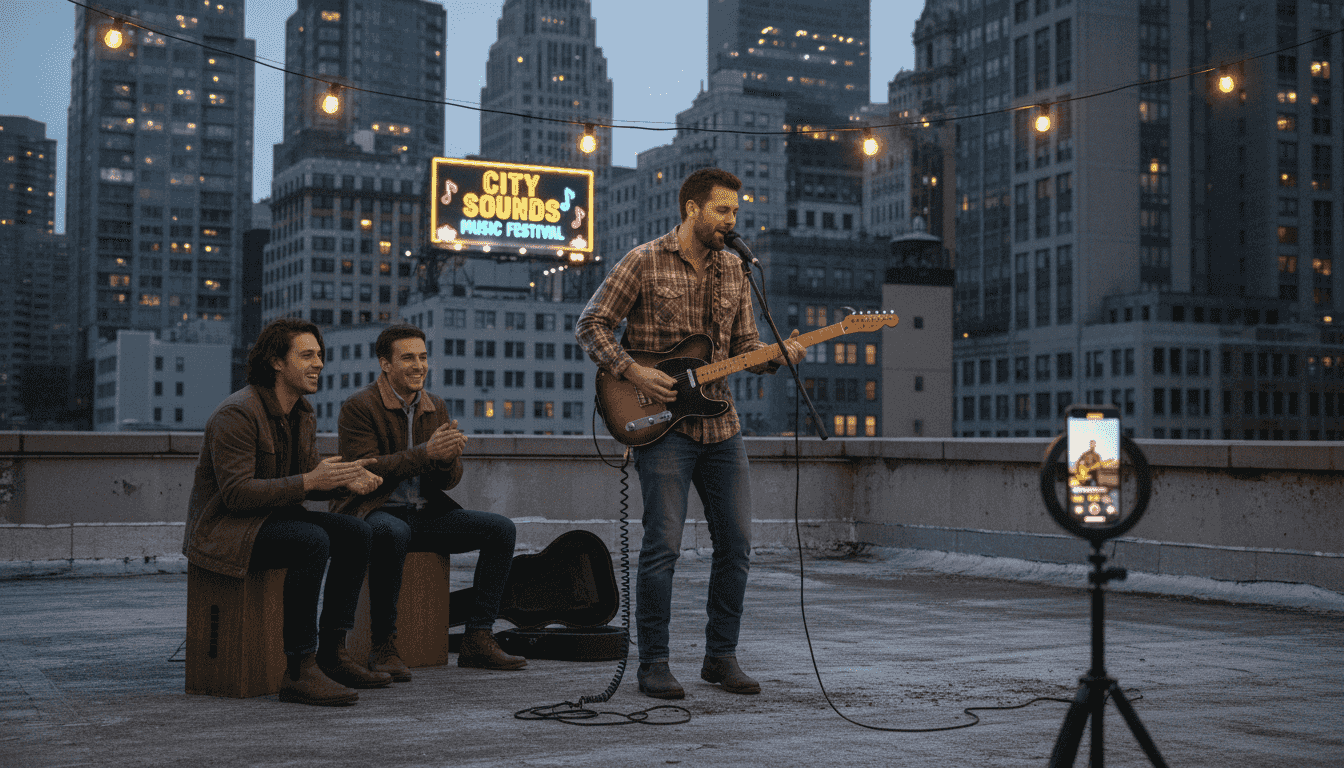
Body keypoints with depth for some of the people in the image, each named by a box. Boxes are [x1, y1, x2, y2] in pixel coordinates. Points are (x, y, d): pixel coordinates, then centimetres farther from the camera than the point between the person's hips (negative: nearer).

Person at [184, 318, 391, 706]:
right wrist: (308, 481, -33)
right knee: (312, 541, -32)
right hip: (224, 526, -9)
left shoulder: (303, 415, 9)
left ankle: (332, 653, -2)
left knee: (356, 533, -5)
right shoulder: (236, 413, -20)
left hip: (271, 515, 9)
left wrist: (346, 479, -11)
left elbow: (309, 476, 12)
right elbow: (235, 493, -27)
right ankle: (299, 670, -29)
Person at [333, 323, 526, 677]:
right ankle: (383, 645, -27)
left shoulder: (436, 408, 12)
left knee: (502, 528, -9)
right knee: (393, 533, -41)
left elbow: (450, 480, 9)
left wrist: (449, 456, -16)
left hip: (425, 514, 7)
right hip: (373, 512, -7)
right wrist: (426, 452, -28)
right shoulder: (358, 406, -8)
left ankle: (477, 640, -8)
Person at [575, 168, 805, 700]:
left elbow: (745, 348, 14)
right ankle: (654, 665, 3)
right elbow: (591, 325, -3)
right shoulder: (645, 263, -4)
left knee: (736, 542, 5)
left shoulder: (733, 271, 12)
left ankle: (721, 656, 19)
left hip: (720, 424, 6)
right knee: (663, 545, -8)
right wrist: (632, 372, -14)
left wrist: (777, 355, -6)